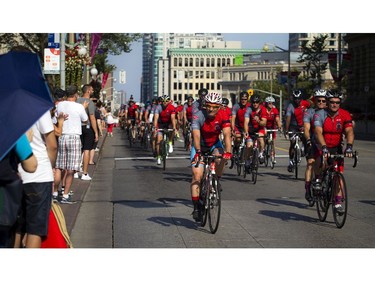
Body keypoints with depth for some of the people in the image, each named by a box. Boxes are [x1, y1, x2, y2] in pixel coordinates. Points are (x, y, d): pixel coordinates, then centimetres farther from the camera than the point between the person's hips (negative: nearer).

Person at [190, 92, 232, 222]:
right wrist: (198, 151, -53)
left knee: (221, 158, -32)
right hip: (199, 146, -1)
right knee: (197, 175, -13)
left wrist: (228, 151, -46)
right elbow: (196, 135, -38)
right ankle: (196, 208, -5)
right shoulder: (198, 116, -27)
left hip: (214, 144, 1)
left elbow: (227, 134, -31)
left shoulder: (223, 115, -21)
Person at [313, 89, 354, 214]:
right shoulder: (320, 115, -19)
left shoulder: (345, 115, -13)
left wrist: (349, 146, -42)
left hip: (336, 147, 2)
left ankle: (338, 202, -2)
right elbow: (318, 132, -32)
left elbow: (349, 131, -24)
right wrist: (324, 148, -47)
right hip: (322, 147, -2)